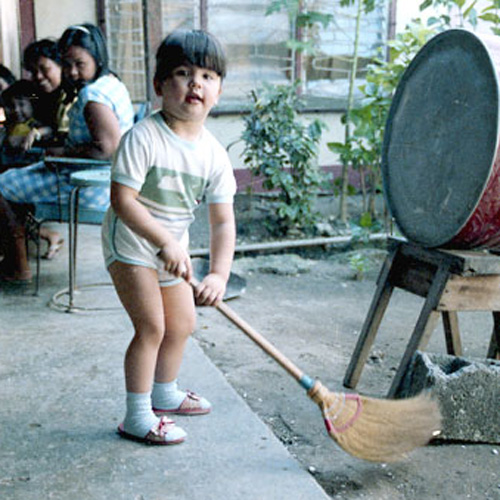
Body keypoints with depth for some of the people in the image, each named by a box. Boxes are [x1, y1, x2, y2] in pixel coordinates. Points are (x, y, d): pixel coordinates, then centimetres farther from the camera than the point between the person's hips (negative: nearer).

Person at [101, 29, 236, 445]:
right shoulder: (143, 138, -24)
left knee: (182, 323, 16)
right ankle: (137, 417, 4)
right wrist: (167, 243, -30)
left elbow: (223, 222, -10)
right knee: (151, 326, -10)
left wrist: (219, 275, -22)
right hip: (130, 242, -7)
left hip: (172, 246, 7)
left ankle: (165, 394, 39)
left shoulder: (214, 154, -8)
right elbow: (123, 200, -27)